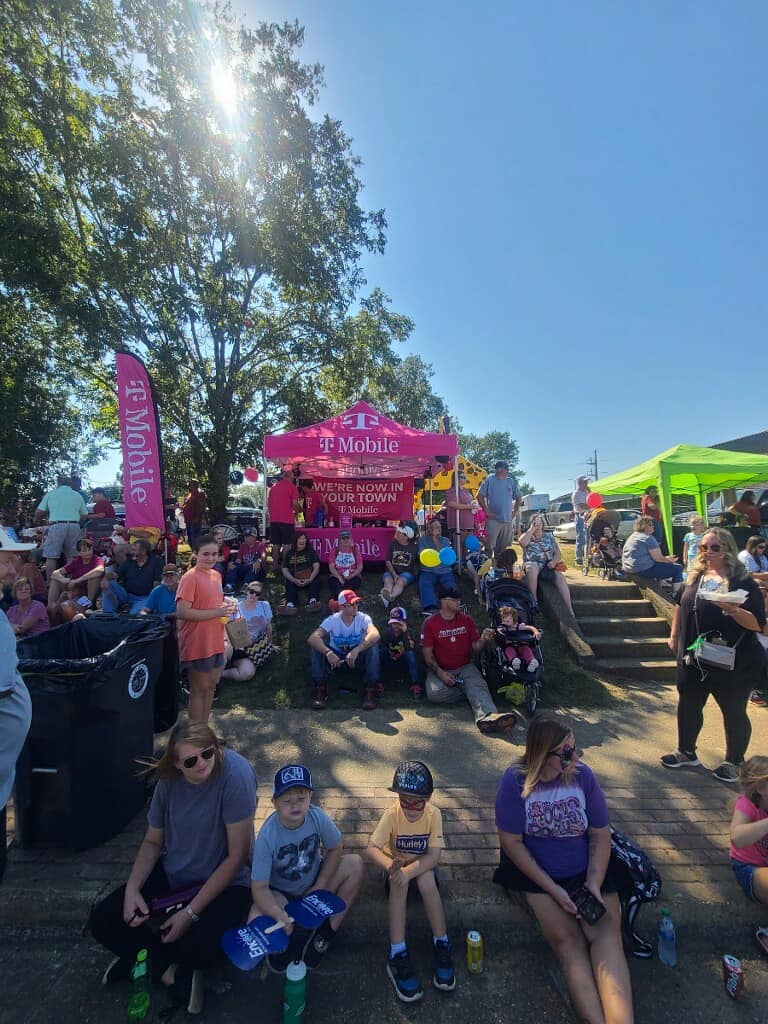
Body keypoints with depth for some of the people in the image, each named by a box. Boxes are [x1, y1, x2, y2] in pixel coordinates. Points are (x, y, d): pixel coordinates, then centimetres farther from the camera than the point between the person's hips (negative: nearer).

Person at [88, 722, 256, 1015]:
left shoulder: (234, 774, -31)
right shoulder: (169, 779, -13)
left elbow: (237, 856, -25)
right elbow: (153, 841, 4)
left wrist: (191, 912, -20)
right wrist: (131, 889, -11)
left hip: (224, 881, -5)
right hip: (172, 873, 5)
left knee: (203, 947, -29)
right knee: (102, 921, -8)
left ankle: (147, 955, 3)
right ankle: (169, 967, 5)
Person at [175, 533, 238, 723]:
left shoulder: (216, 575, 8)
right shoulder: (190, 578, -16)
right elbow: (182, 612, -23)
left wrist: (227, 604, 1)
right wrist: (217, 612, -23)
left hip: (215, 642, 8)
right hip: (197, 644, -8)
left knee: (210, 687, 18)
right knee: (199, 691, 6)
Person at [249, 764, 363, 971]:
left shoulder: (317, 816, -24)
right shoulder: (266, 837, -29)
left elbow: (336, 848, -8)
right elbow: (259, 888, -25)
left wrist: (320, 886, -13)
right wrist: (279, 915, -40)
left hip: (313, 885, 3)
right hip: (279, 893, -2)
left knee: (355, 863, -20)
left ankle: (329, 931, -3)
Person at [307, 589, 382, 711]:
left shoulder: (363, 618, -18)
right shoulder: (332, 620, -17)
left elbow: (375, 635, -40)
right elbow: (312, 638, -32)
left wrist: (356, 650, -52)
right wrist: (328, 652, -48)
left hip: (357, 660, -1)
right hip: (335, 659, 1)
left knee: (373, 646, -30)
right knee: (318, 646, -26)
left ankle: (370, 692, -23)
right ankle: (320, 691, -18)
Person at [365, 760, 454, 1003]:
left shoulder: (434, 814, -24)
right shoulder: (392, 814, -25)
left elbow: (434, 856, -28)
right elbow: (371, 849, -31)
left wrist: (409, 871, -43)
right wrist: (390, 866, -51)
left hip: (423, 866, 0)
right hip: (397, 866, 0)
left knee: (427, 878, -33)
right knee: (398, 882, -33)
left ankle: (441, 946, -19)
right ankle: (397, 955, -26)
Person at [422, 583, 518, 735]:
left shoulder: (467, 620, 6)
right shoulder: (430, 623, -3)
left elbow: (474, 649, 8)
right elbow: (427, 654, -3)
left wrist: (483, 640, -14)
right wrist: (440, 673, -18)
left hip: (465, 668, 2)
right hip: (440, 670, -2)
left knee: (478, 684, -29)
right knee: (434, 694, -30)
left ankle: (487, 716, -54)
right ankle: (476, 694, -17)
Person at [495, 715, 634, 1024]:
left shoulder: (582, 775, -10)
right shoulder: (516, 781, -17)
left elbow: (600, 834, 0)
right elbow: (511, 842, -13)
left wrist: (594, 882, -11)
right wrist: (553, 890, -14)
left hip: (588, 871, 2)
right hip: (537, 873, -2)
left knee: (607, 934, -22)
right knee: (567, 941, -22)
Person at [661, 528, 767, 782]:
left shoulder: (743, 583, -11)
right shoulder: (695, 577, 4)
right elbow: (681, 606, 17)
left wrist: (731, 609, -31)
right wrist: (674, 636, 16)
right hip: (693, 658, 5)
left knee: (733, 711, 12)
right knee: (688, 705, 16)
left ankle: (734, 763, 33)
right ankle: (686, 752, 36)